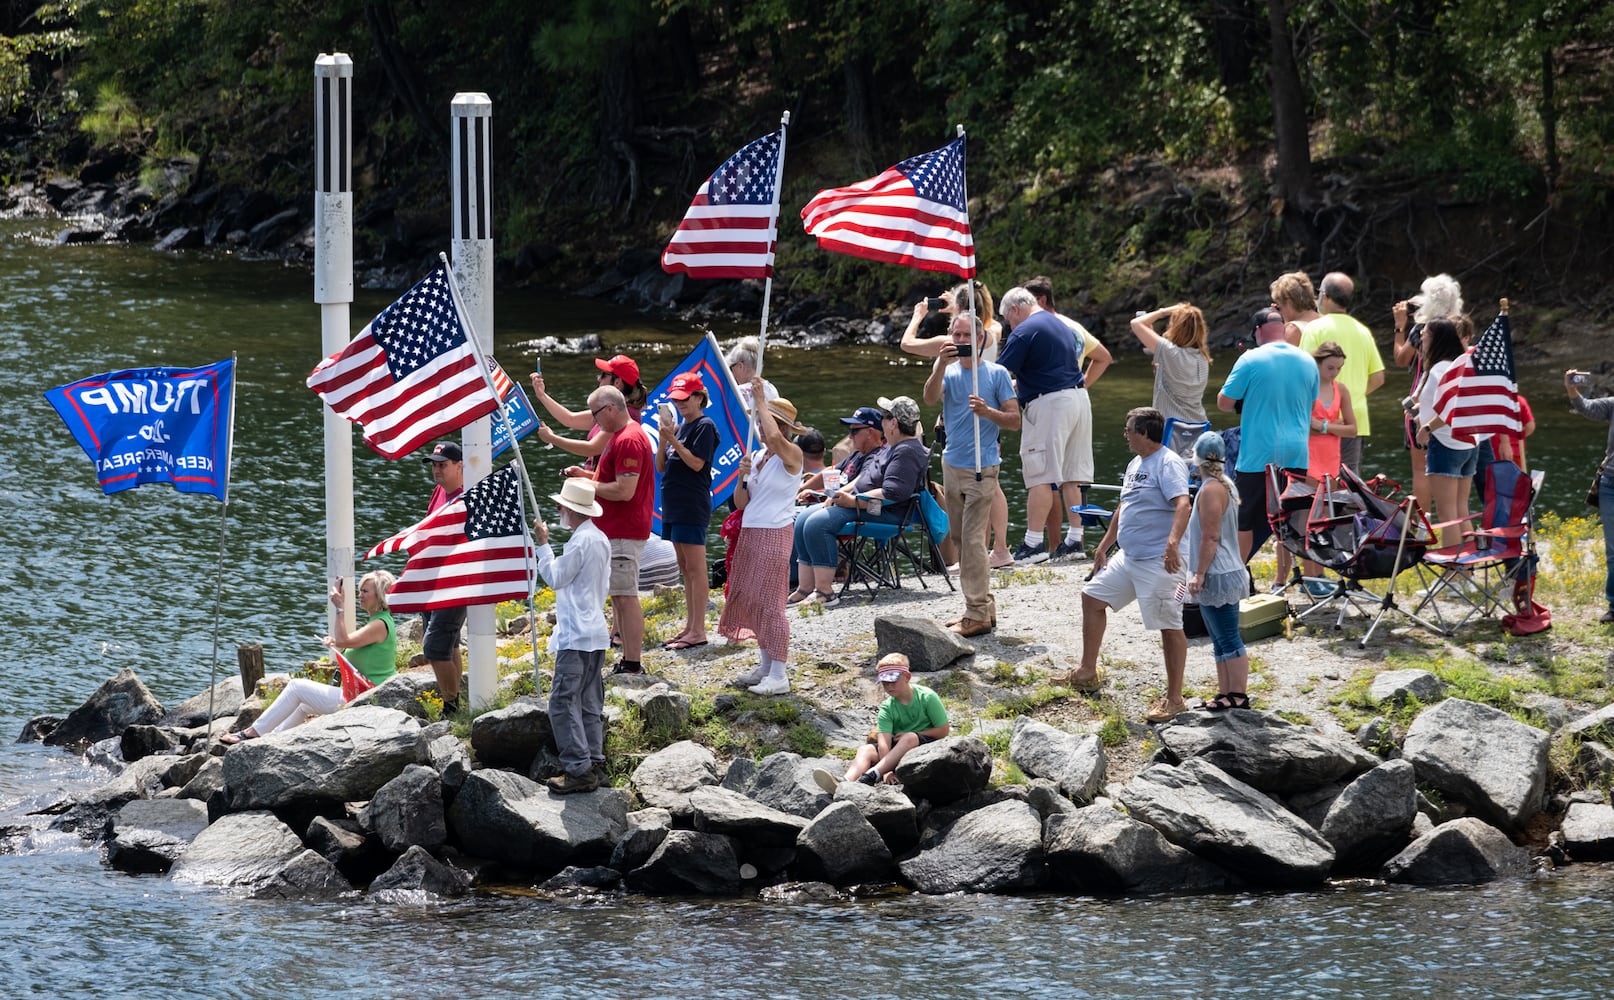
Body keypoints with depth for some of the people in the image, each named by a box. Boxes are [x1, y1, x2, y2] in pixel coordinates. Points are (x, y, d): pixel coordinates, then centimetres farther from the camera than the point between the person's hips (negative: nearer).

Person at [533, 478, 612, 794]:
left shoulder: (580, 541, -17)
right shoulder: (601, 539, 13)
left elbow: (555, 578, -12)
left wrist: (543, 545, -4)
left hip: (575, 637, -10)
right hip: (596, 632, 10)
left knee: (563, 702, -9)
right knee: (589, 703, 14)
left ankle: (578, 770, -12)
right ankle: (594, 765, 15)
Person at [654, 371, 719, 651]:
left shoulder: (705, 427, -7)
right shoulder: (679, 426, 17)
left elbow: (697, 463, -17)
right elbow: (660, 467, 14)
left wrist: (673, 440, -18)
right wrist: (664, 439, -2)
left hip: (693, 507, -9)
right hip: (674, 505, 9)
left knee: (695, 569, -8)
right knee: (685, 569, 12)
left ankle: (698, 631, -9)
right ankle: (690, 627, 17)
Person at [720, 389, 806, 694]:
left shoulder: (792, 456, -10)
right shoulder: (757, 457, 11)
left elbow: (774, 437, -35)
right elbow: (740, 502, 12)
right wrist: (742, 476, -6)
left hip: (774, 534, -8)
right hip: (750, 532, 8)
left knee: (769, 602, -9)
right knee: (748, 600, 11)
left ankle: (779, 675, -6)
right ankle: (767, 665, 22)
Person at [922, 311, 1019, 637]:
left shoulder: (996, 374, -2)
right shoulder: (948, 371, 7)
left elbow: (1014, 420, -2)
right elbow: (930, 398, -14)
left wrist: (987, 412, -21)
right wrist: (941, 365, -28)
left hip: (981, 469, -5)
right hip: (952, 465, 5)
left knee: (972, 540, -11)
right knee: (961, 540, 10)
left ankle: (978, 614, -9)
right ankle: (984, 607, 19)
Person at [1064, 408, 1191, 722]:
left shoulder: (1169, 464, -15)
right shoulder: (1136, 465, 15)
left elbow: (1182, 504, -29)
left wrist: (1173, 542, -43)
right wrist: (1104, 546, 29)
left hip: (1159, 562, -11)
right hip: (1128, 557, 11)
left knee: (1169, 626, -6)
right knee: (1092, 597, 18)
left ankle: (1174, 699, -2)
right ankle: (1088, 673, 29)